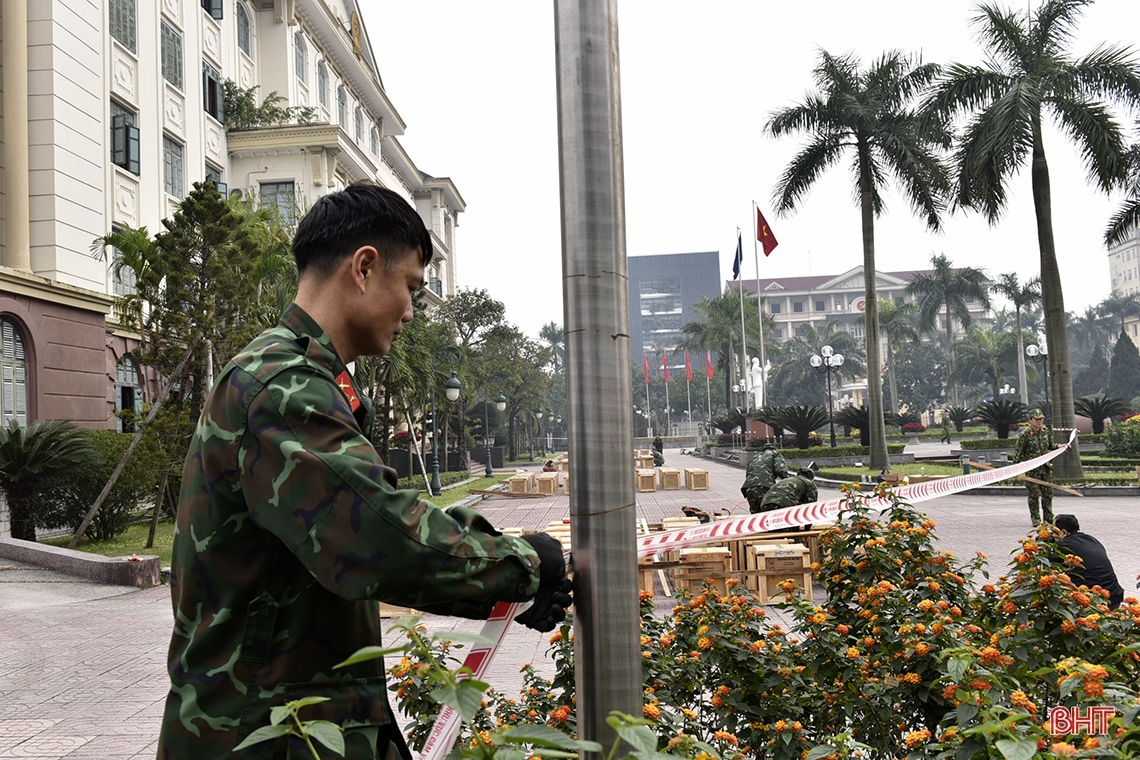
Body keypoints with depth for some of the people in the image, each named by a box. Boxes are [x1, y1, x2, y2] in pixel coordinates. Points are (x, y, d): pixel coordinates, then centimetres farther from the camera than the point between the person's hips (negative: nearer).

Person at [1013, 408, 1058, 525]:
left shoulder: (1045, 431, 5)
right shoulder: (1025, 435, -11)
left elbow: (1050, 446, 20)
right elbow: (1018, 452, -9)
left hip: (1045, 467, 5)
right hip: (1031, 469, -5)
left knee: (1048, 493, 9)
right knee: (1034, 495, 1)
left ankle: (1049, 517, 20)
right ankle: (1035, 519, 9)